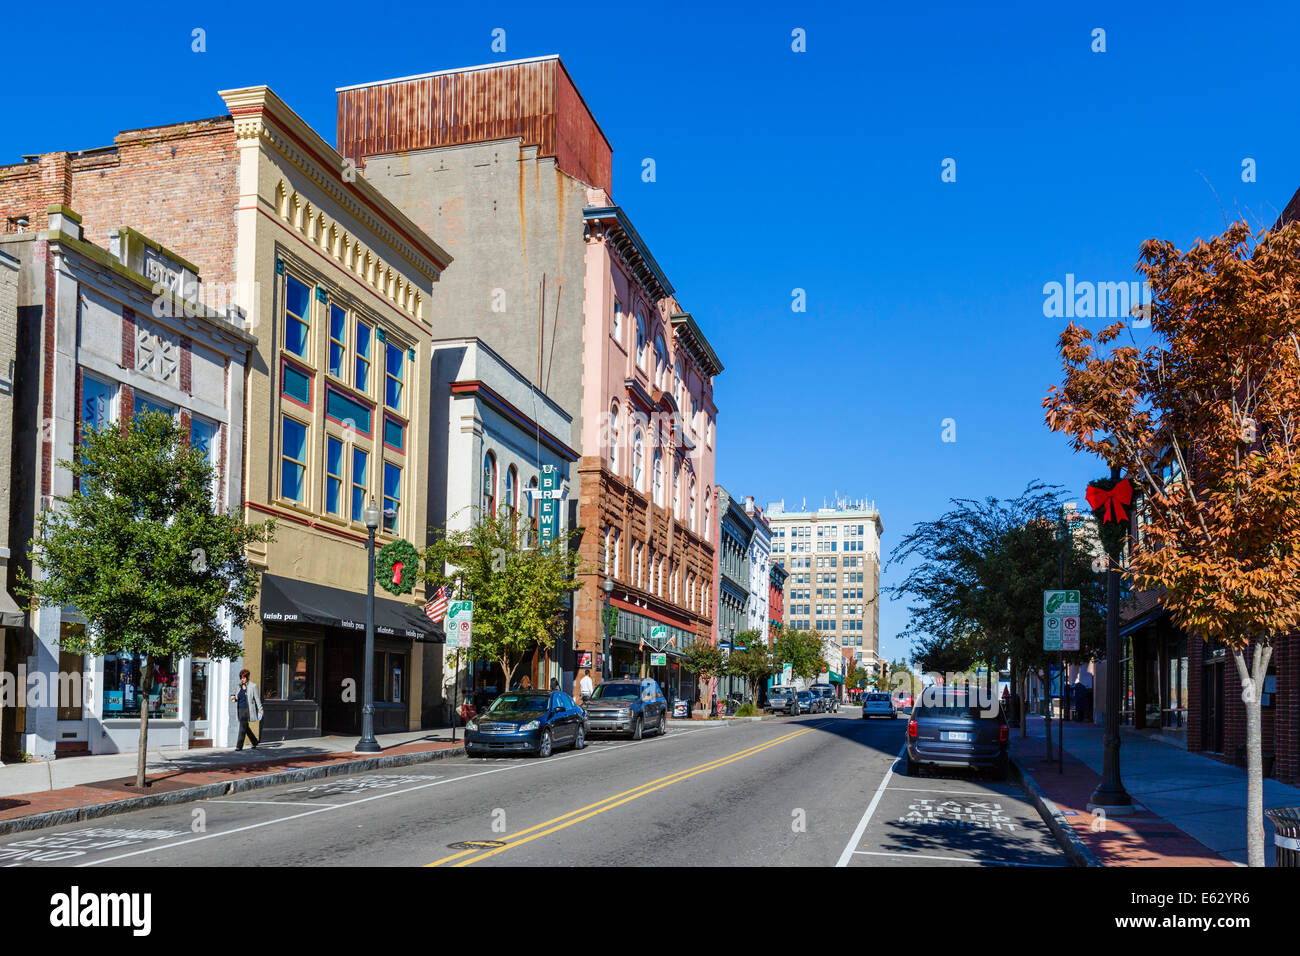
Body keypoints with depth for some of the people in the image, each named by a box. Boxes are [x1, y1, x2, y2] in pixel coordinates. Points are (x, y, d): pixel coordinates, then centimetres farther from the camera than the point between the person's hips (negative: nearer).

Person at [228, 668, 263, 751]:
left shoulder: (253, 686, -5)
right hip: (240, 709, 6)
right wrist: (233, 698, -2)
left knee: (243, 727, -11)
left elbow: (257, 698, -4)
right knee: (245, 727, 12)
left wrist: (260, 710, -4)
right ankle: (254, 742, 28)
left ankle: (239, 745, -8)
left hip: (247, 709, -6)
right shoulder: (239, 686, 12)